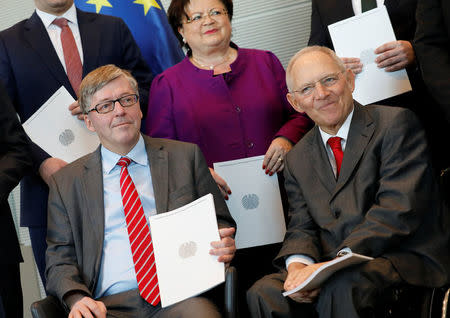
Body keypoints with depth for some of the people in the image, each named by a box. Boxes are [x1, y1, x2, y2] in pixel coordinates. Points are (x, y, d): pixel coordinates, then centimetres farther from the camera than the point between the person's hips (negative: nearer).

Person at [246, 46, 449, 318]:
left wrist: (335, 262, -22)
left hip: (406, 259, -5)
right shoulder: (298, 160, 19)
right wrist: (298, 265, -13)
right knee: (265, 292, -21)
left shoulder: (396, 124, -1)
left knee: (339, 287, -36)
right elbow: (302, 228, 13)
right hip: (333, 270, 5)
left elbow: (398, 209, -13)